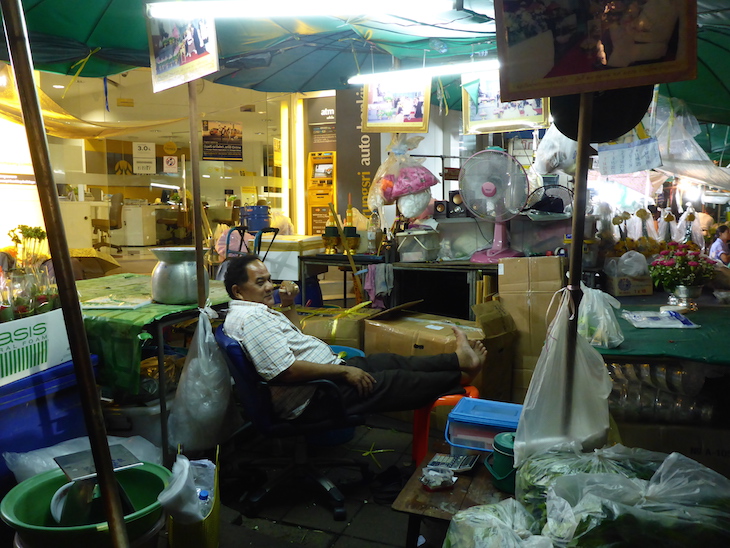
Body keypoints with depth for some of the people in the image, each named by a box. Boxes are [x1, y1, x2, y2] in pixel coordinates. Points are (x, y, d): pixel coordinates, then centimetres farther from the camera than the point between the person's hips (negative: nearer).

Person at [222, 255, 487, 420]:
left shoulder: (256, 310, 14)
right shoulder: (249, 318, -22)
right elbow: (287, 371, -28)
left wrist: (288, 305, 11)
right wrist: (343, 371, -22)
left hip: (326, 372, 11)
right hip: (311, 398, -11)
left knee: (391, 362, 6)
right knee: (393, 381, -7)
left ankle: (458, 360, 10)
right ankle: (460, 377, 6)